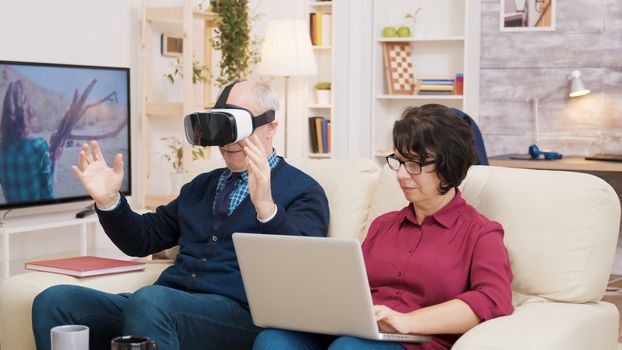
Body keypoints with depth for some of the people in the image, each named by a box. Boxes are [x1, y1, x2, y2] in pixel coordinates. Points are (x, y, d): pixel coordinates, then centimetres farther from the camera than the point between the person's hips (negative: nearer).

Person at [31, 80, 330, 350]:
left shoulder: (304, 191, 5)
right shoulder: (202, 185, 27)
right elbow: (143, 239, 27)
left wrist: (264, 205, -29)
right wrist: (108, 200, 8)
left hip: (237, 312, -6)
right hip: (162, 305, 7)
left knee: (150, 300, -37)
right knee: (53, 301, -13)